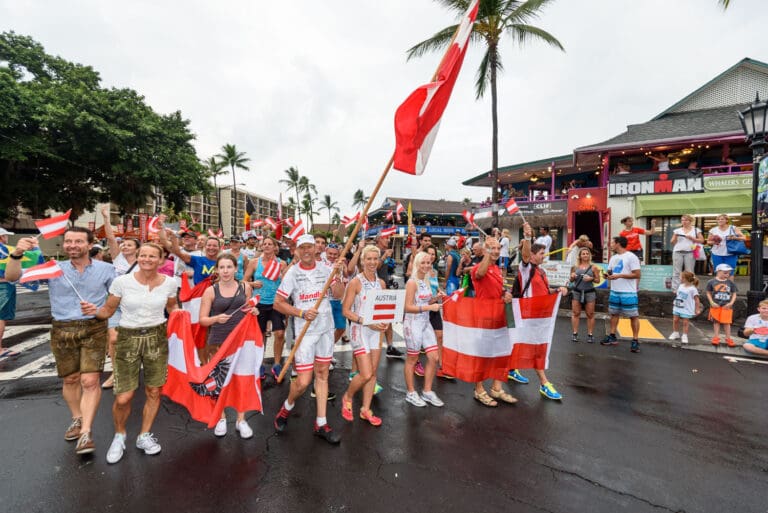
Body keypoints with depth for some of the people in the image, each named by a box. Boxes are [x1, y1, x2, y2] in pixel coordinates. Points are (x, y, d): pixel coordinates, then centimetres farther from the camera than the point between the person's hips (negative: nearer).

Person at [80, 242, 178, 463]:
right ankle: (119, 435, 31)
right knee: (123, 397, -1)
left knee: (154, 391, 9)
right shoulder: (122, 281, -9)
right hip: (128, 338, -1)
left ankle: (144, 436, 32)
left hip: (157, 337, 2)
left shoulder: (169, 282, -3)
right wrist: (94, 311, -19)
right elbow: (108, 310, 1)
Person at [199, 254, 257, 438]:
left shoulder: (245, 287, 2)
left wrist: (252, 312, -5)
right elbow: (202, 320, -2)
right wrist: (217, 318, -21)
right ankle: (221, 418, 29)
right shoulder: (210, 291, -3)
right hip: (218, 341, -1)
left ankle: (241, 420, 22)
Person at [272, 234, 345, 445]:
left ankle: (321, 424, 23)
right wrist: (302, 313, -16)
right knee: (303, 381, -4)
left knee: (322, 374, 10)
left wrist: (337, 275, -19)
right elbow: (278, 303, -6)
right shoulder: (292, 273, -7)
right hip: (305, 331, -3)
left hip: (326, 328, 4)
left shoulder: (325, 269, 2)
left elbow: (338, 294, -4)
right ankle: (286, 408, 29)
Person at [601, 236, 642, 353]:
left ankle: (635, 341, 7)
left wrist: (619, 275, -21)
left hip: (628, 293, -8)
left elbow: (637, 275, -16)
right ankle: (612, 336, 24)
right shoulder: (613, 258, 11)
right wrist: (607, 275, -4)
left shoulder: (631, 257, -12)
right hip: (614, 291, 8)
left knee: (633, 316, 1)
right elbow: (610, 271, 19)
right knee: (614, 313, 14)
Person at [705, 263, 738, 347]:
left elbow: (734, 294, 5)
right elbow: (708, 293, 1)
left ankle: (728, 338, 18)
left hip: (727, 306, 1)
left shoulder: (730, 283, 0)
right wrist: (712, 303, -8)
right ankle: (716, 337, 17)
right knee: (716, 321, 9)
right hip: (716, 305, -1)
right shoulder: (712, 282, -5)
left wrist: (731, 303, -9)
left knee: (727, 322, 7)